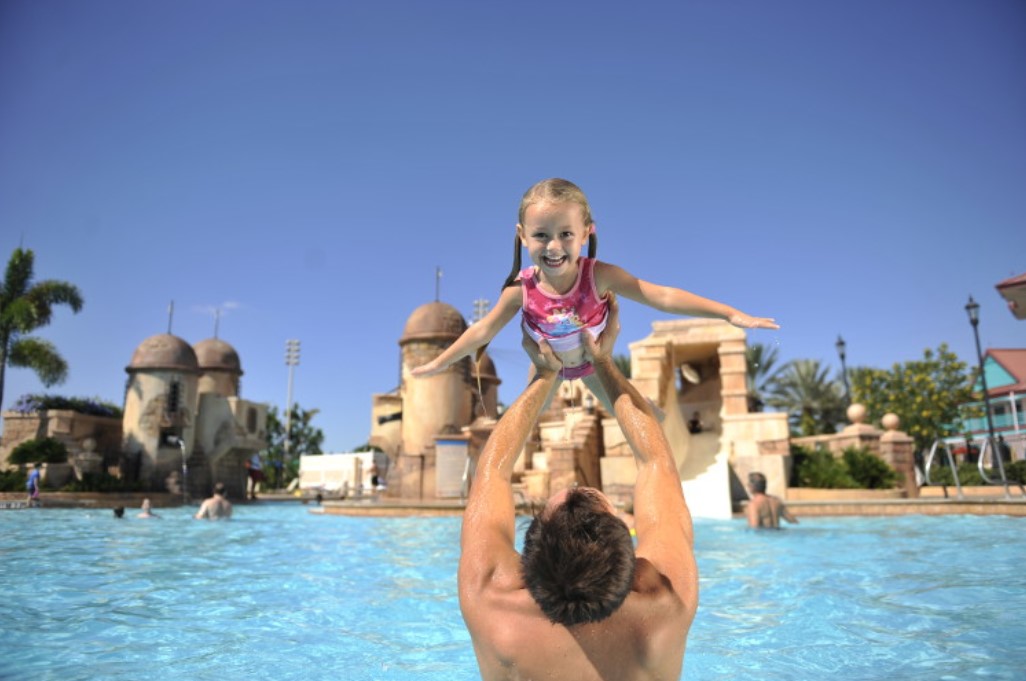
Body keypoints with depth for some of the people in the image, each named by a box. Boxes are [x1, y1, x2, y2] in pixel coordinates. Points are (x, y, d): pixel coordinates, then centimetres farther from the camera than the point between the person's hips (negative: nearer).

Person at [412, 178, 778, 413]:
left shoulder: (598, 276, -36)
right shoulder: (522, 288, -32)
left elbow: (662, 297, -37)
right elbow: (483, 330, -17)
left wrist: (732, 314, -41)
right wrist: (439, 363, -8)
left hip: (593, 361, 0)